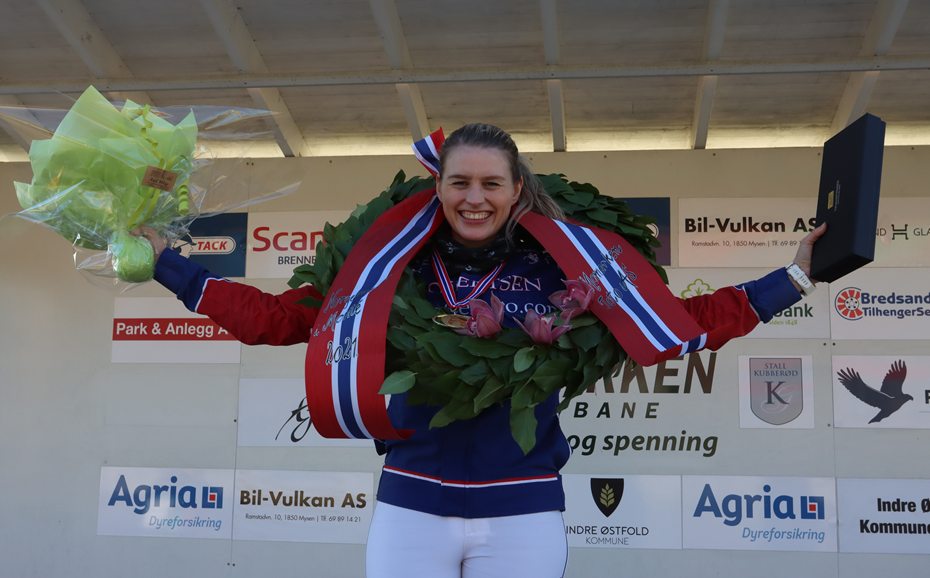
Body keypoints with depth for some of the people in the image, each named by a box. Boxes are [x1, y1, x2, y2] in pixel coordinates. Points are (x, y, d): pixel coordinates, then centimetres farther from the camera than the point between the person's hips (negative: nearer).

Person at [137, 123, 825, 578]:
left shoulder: (557, 269, 2)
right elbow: (280, 317, 7)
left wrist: (788, 281, 5)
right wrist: (171, 268, 8)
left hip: (523, 514, 0)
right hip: (411, 508, 1)